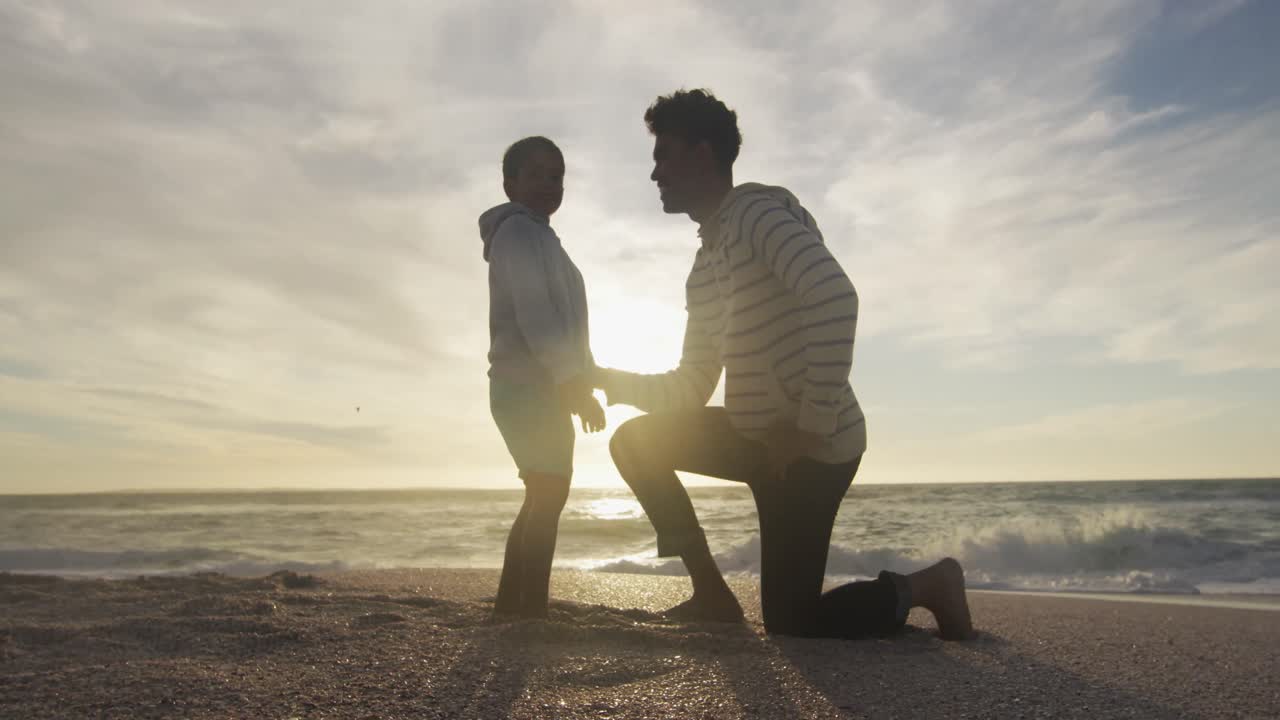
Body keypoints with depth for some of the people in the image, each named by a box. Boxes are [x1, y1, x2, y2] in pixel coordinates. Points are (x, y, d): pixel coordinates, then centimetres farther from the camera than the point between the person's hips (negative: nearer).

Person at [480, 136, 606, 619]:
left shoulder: (537, 238, 26)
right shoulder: (519, 230, -6)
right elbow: (534, 312, -19)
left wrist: (578, 381, 19)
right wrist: (572, 378, -23)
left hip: (537, 386, 10)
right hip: (531, 384, -10)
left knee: (542, 496, 11)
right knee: (549, 494, -14)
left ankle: (509, 605, 15)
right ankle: (531, 609, -13)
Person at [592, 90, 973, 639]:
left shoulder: (758, 209, -11)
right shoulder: (703, 267, 16)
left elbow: (835, 298, -29)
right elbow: (689, 389, 16)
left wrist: (812, 427, -26)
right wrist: (605, 378, 7)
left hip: (813, 447, -8)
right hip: (761, 438, 8)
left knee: (788, 625, -2)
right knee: (635, 442, 6)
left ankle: (926, 585, 19)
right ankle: (713, 594, 9)